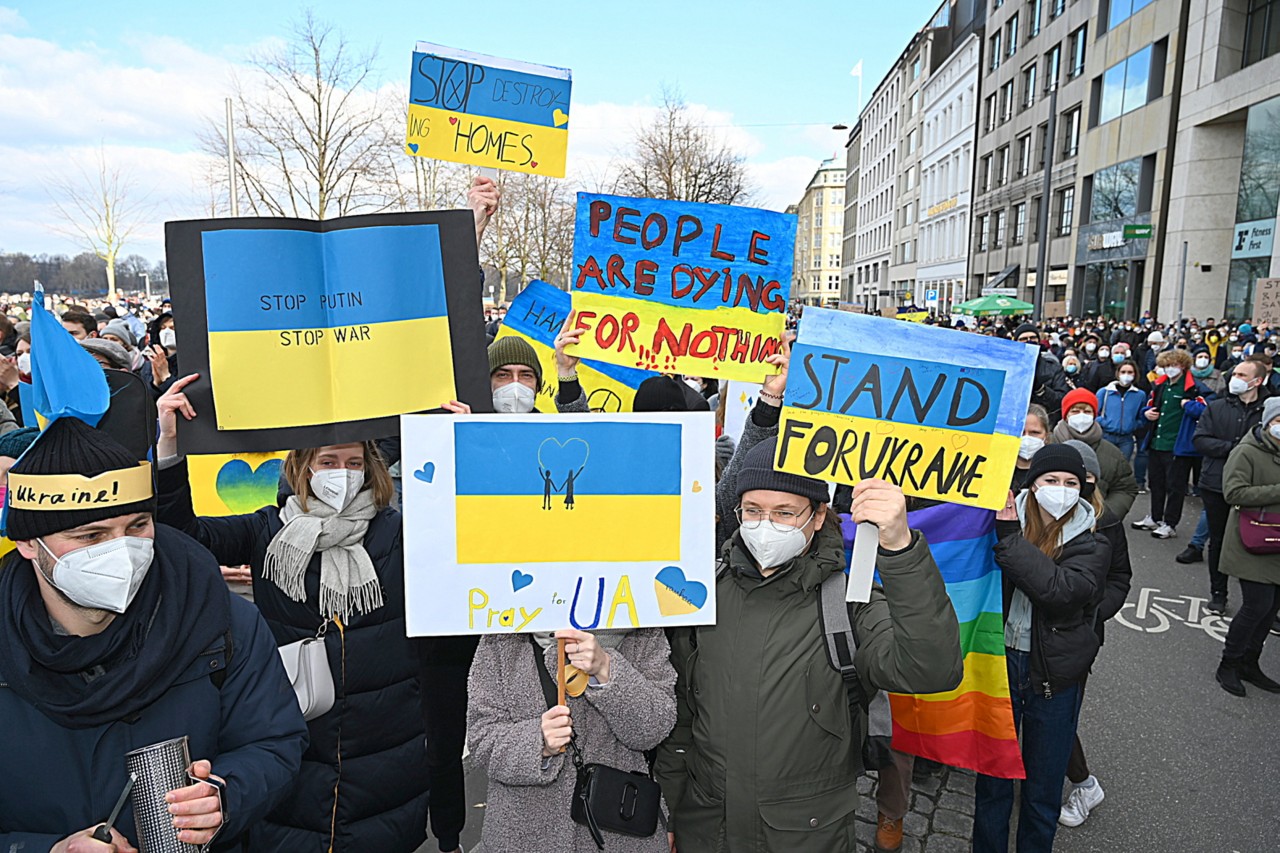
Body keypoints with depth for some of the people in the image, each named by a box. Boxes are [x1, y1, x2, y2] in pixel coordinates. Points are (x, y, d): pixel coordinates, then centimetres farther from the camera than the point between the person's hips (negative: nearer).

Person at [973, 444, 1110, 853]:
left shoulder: (1091, 546, -7)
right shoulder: (1004, 521, -6)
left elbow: (1060, 591, -27)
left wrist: (1009, 538, -29)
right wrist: (995, 528, -26)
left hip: (1053, 676, 0)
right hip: (998, 662, 0)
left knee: (1043, 789, 16)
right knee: (991, 777, 16)